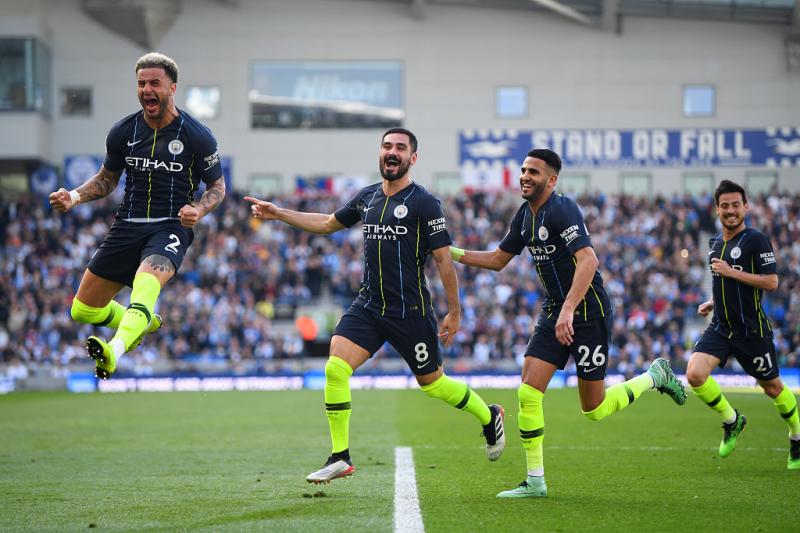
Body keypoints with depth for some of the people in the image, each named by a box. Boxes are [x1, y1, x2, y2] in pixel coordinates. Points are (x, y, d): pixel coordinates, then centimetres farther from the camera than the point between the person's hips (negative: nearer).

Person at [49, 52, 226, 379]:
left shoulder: (198, 137, -5)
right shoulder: (123, 132, 4)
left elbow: (217, 186, 6)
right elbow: (107, 179, 19)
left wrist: (199, 210, -16)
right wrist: (74, 197, 0)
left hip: (171, 227, -5)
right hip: (127, 226, 5)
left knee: (146, 281, -38)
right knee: (83, 311, 5)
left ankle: (115, 351, -62)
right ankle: (144, 324, 36)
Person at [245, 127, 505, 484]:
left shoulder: (424, 203, -9)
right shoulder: (367, 198, 8)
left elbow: (443, 259, -7)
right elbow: (328, 223, 24)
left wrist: (454, 312, -6)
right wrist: (279, 214, 19)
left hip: (410, 311, -5)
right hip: (368, 305, 5)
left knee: (432, 382, 6)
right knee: (335, 368, -12)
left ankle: (490, 417, 35)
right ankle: (340, 458, -3)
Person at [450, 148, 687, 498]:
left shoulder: (562, 210, -19)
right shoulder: (525, 215, 8)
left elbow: (588, 260, -30)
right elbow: (498, 259, 19)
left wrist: (568, 310, -37)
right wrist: (452, 252, 7)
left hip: (588, 312, -8)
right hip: (554, 311, 8)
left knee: (594, 409, 0)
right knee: (528, 393, -7)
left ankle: (655, 376, 25)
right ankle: (535, 481, 0)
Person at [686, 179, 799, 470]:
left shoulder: (757, 240, -11)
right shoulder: (716, 242, 12)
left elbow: (771, 282, -17)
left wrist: (732, 272, -20)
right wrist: (712, 302, 13)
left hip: (751, 330, -5)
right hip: (720, 327, 5)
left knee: (772, 387, 8)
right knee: (695, 373, -16)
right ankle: (731, 420, 8)